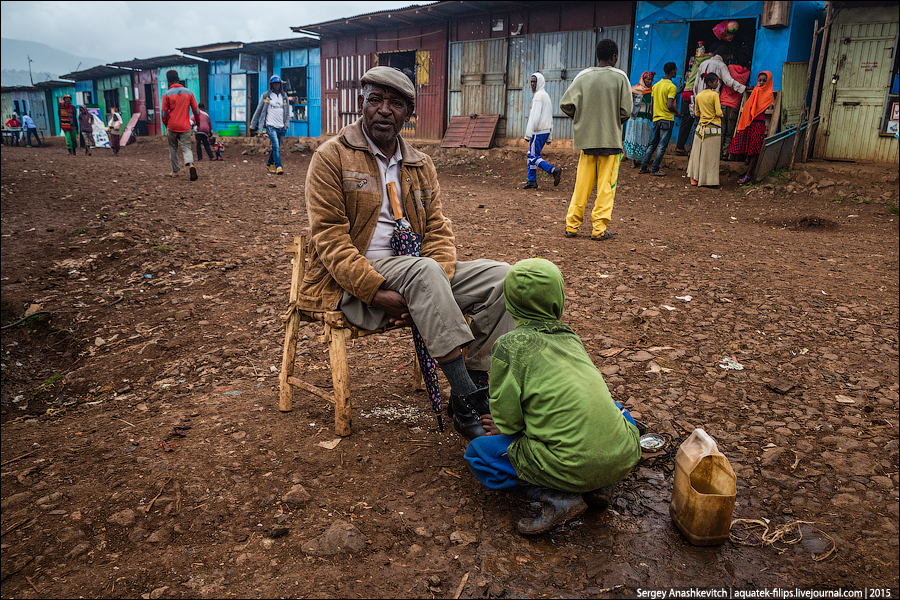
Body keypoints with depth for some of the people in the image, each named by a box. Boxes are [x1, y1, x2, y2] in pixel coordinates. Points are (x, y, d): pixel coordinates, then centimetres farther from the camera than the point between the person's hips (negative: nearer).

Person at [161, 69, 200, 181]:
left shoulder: (167, 94, -4)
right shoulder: (188, 92, 2)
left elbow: (164, 113, -3)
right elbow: (196, 110, 5)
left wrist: (166, 124, 13)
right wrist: (198, 122, 21)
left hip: (172, 127, -1)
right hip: (185, 127, 1)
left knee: (173, 149, 15)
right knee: (186, 148, 0)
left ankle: (175, 171, 22)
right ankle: (190, 164, -29)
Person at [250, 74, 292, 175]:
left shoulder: (284, 98, 15)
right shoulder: (265, 96, 4)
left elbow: (287, 113, 19)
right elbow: (258, 111, 8)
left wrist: (286, 124, 2)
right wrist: (253, 126, 9)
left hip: (281, 127, 4)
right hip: (270, 125, -4)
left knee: (277, 148, 9)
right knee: (276, 146, -19)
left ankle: (269, 164, 29)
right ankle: (278, 167, -21)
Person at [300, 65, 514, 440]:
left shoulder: (421, 166, 15)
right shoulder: (331, 156, -1)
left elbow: (438, 231, 6)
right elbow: (330, 239, -10)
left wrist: (431, 295, -14)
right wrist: (377, 292, -24)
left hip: (414, 274, 6)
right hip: (351, 283, -5)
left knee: (501, 277, -13)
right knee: (424, 269, -36)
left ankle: (476, 389, -13)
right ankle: (465, 402, -32)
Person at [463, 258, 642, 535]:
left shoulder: (509, 345, -4)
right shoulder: (571, 338, 15)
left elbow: (507, 418, -3)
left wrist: (505, 425, 21)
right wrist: (509, 423, 31)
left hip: (572, 465, -6)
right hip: (624, 458, 6)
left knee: (477, 452, 12)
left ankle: (559, 498, -3)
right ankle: (596, 487, 15)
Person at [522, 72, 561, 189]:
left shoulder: (539, 95, -9)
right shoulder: (546, 96, 22)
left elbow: (535, 116, -18)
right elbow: (550, 119, 21)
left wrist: (528, 133, -20)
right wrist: (549, 137, 21)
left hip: (539, 131, -10)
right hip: (546, 131, 10)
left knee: (534, 156, -10)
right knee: (530, 155, 11)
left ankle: (554, 170, -20)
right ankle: (532, 181, 10)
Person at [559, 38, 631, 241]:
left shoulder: (583, 76, 2)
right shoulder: (620, 77, -3)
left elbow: (565, 104, -3)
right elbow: (626, 111, -7)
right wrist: (615, 123, 13)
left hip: (586, 139, 3)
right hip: (611, 140, -3)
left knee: (582, 185, 9)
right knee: (606, 186, 3)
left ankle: (572, 225, 10)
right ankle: (599, 229, 3)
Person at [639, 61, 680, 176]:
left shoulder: (656, 85, 9)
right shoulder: (672, 87, -13)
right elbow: (669, 105, -19)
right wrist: (677, 112, -1)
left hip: (656, 118, 7)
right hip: (667, 119, -7)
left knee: (653, 143, 15)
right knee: (662, 145, -1)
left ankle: (643, 167, 13)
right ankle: (655, 169, 1)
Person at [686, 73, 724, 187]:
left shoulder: (698, 96, 6)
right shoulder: (714, 94, -11)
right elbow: (719, 113, -15)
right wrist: (721, 114, 6)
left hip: (701, 127, 5)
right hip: (713, 128, -5)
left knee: (697, 153, 9)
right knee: (711, 155, 1)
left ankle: (694, 178, 9)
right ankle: (709, 180, 3)